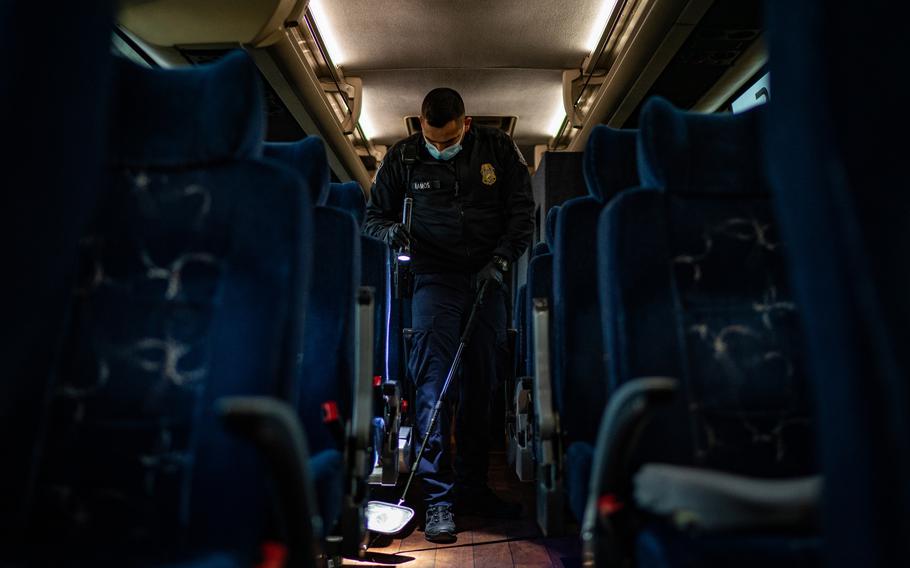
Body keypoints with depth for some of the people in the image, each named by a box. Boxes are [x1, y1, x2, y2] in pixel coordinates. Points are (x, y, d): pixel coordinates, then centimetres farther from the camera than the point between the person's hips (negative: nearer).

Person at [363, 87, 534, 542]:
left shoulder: (498, 148, 1)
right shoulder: (403, 157, 1)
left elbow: (523, 211, 3)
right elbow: (373, 214, 10)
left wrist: (499, 260, -11)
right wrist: (392, 230, -14)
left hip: (488, 279, 2)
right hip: (436, 278, -2)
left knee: (481, 385, 6)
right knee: (433, 384, -12)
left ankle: (473, 488, 20)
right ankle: (438, 499, -5)